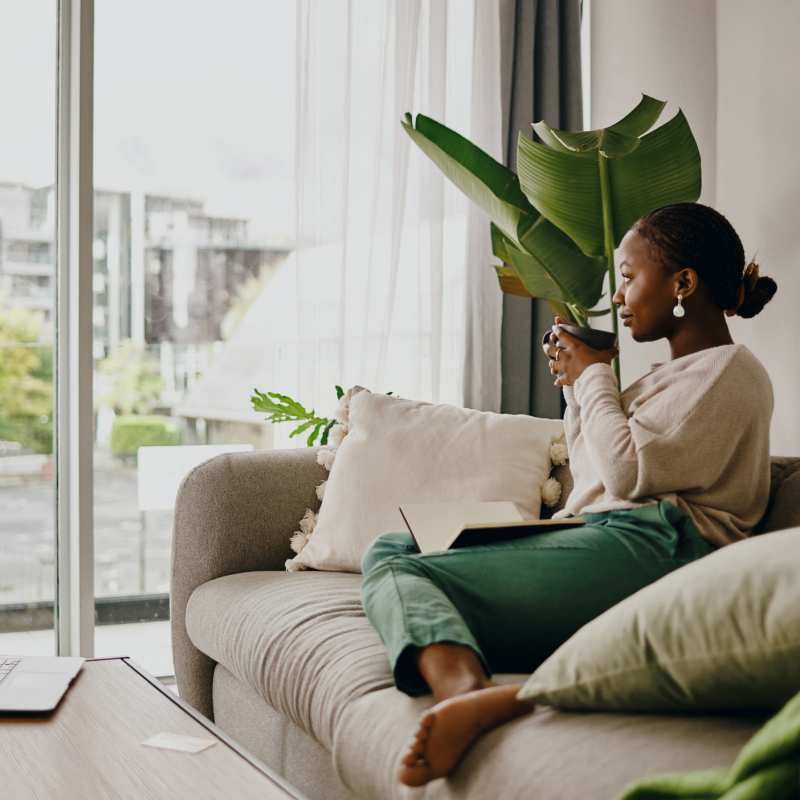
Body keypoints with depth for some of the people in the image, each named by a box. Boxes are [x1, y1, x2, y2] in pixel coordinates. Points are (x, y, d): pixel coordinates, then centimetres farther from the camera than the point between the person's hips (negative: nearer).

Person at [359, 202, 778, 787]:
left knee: (399, 573, -17)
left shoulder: (730, 370, 1)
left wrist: (595, 375, 3)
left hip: (649, 545, -10)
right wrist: (576, 386, 24)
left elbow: (628, 471, -12)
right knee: (389, 549, -3)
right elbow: (594, 480, 32)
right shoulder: (676, 374, 31)